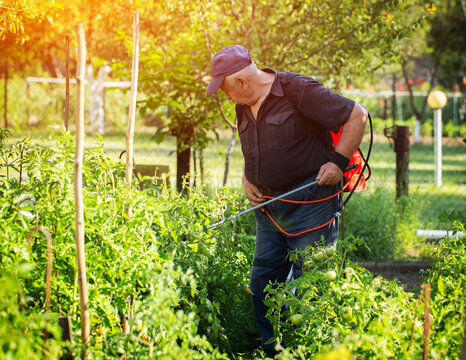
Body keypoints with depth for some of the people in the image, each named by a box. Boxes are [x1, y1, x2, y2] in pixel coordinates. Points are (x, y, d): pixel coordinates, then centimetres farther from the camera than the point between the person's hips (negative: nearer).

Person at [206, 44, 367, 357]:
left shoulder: (298, 90, -14)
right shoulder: (244, 107, 11)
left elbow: (358, 115, -12)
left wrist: (338, 161, -16)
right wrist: (247, 178, 11)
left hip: (310, 202, -8)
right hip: (270, 208, 8)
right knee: (263, 282, 7)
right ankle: (274, 351, 17)